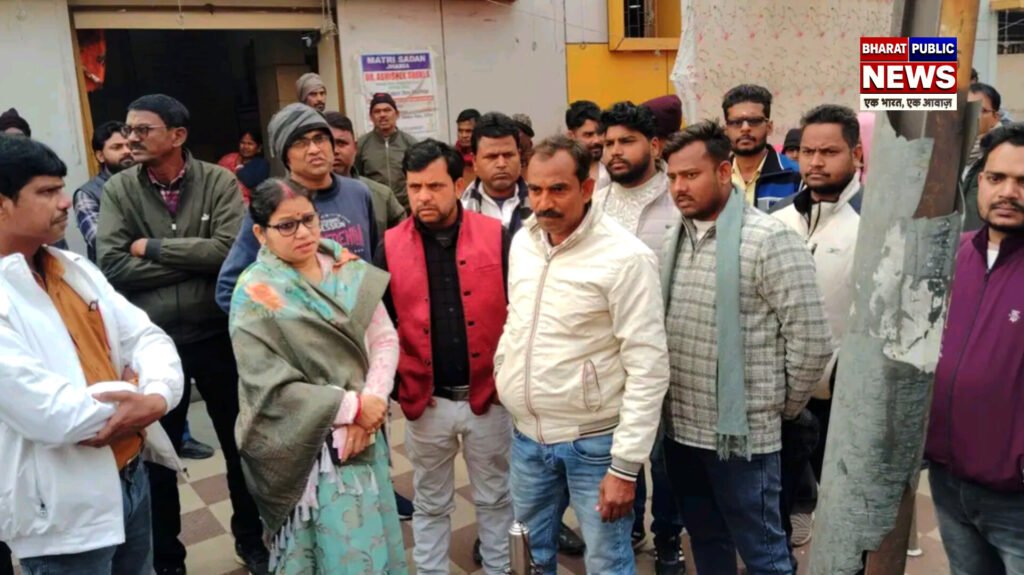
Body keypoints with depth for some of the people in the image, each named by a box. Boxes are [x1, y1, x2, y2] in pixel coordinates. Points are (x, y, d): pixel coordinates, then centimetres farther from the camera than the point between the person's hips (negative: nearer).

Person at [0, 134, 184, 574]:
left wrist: (157, 394, -18)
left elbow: (145, 336, 3)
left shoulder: (74, 268, 6)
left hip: (130, 474, 7)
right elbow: (46, 412, -27)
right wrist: (134, 396, -12)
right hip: (65, 511, -7)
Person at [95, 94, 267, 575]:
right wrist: (195, 258, -16)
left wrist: (151, 248, -15)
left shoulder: (219, 181, -6)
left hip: (217, 335, 0)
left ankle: (251, 536, 38)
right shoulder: (117, 190, -2)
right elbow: (112, 268, -14)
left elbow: (230, 250, -20)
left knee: (239, 441, 15)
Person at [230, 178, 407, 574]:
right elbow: (270, 388, -17)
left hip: (364, 432, 5)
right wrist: (352, 405, -17)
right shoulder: (256, 296, -12)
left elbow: (385, 338, 1)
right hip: (307, 448, -5)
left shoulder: (350, 270, 2)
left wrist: (373, 402, -14)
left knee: (376, 542, 16)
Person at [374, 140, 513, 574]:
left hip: (488, 396, 0)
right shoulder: (391, 246, -4)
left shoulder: (495, 237, -8)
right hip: (424, 402, 1)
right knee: (430, 505, 19)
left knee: (494, 498, 19)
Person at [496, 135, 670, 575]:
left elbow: (648, 367, -17)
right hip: (526, 435, 6)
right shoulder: (522, 242, 3)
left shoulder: (625, 257, -17)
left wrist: (626, 465, -18)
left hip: (593, 441, -5)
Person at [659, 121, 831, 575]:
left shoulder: (769, 240, -15)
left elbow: (812, 341, -16)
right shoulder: (675, 239, 8)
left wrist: (781, 408, -4)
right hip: (681, 428, 7)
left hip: (740, 433, -6)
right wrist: (672, 411, 10)